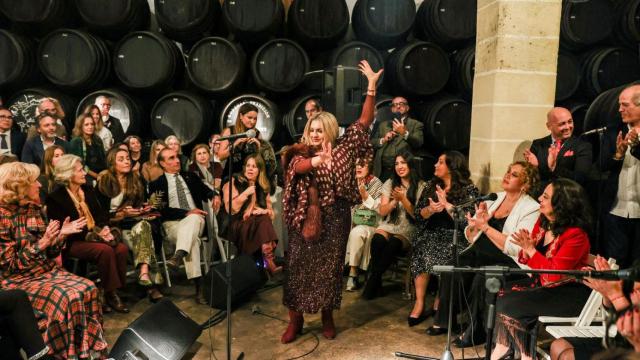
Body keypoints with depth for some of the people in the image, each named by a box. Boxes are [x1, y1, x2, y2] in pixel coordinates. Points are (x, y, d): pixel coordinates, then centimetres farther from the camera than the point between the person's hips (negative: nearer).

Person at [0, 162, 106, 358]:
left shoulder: (33, 209, 8)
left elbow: (47, 253, 10)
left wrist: (61, 235, -7)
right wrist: (41, 243, -24)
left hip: (47, 270, 7)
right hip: (18, 279, -7)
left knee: (88, 289, -15)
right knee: (67, 298, -28)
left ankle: (89, 350, -7)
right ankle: (72, 353, -11)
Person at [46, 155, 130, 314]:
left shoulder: (88, 189, 13)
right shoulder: (55, 197, -7)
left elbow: (101, 214, 14)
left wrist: (105, 229, -9)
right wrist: (94, 234, -19)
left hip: (97, 235, 6)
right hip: (73, 241, -6)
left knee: (122, 249, -23)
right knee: (105, 250, -32)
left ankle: (112, 291, -13)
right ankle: (109, 293, -17)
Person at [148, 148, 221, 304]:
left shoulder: (190, 177, 20)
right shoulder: (157, 184, 7)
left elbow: (206, 191, 21)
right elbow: (163, 210, -3)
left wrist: (215, 195, -4)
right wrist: (187, 212, -15)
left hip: (195, 218, 3)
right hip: (173, 223, -2)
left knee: (193, 219, -37)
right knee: (193, 240, -36)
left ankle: (179, 255, -55)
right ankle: (198, 286, -43)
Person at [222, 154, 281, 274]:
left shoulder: (263, 188, 15)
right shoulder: (234, 182, 1)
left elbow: (271, 213, 13)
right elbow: (230, 209, -10)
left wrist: (263, 211, -9)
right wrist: (245, 194, -15)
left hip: (256, 225, 4)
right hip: (235, 225, -4)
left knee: (264, 220, -29)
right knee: (263, 222, -30)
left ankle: (269, 262, -39)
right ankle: (269, 262, -35)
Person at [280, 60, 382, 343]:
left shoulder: (343, 150, 2)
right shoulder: (302, 153, 1)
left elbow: (365, 121, 1)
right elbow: (296, 166, -23)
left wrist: (372, 86, -4)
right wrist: (316, 161, -45)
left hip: (335, 219, 1)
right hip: (306, 218, 0)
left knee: (330, 267, 10)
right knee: (298, 267, 4)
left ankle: (327, 316, 26)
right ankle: (295, 319, 17)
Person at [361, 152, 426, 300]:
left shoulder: (421, 186, 1)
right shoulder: (390, 183, 11)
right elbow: (382, 211, 6)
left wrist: (403, 198, -17)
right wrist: (395, 200, -12)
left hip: (408, 230, -2)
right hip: (389, 225, 2)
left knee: (393, 244, -35)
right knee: (377, 240, -32)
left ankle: (373, 280, -19)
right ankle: (376, 282, -17)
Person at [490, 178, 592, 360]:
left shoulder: (575, 234, -22)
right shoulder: (543, 222, 2)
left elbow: (555, 274, -24)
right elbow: (528, 260, 8)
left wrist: (530, 249, -24)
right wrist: (525, 247, -14)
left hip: (568, 294, -9)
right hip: (541, 282, 9)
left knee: (509, 305, -19)